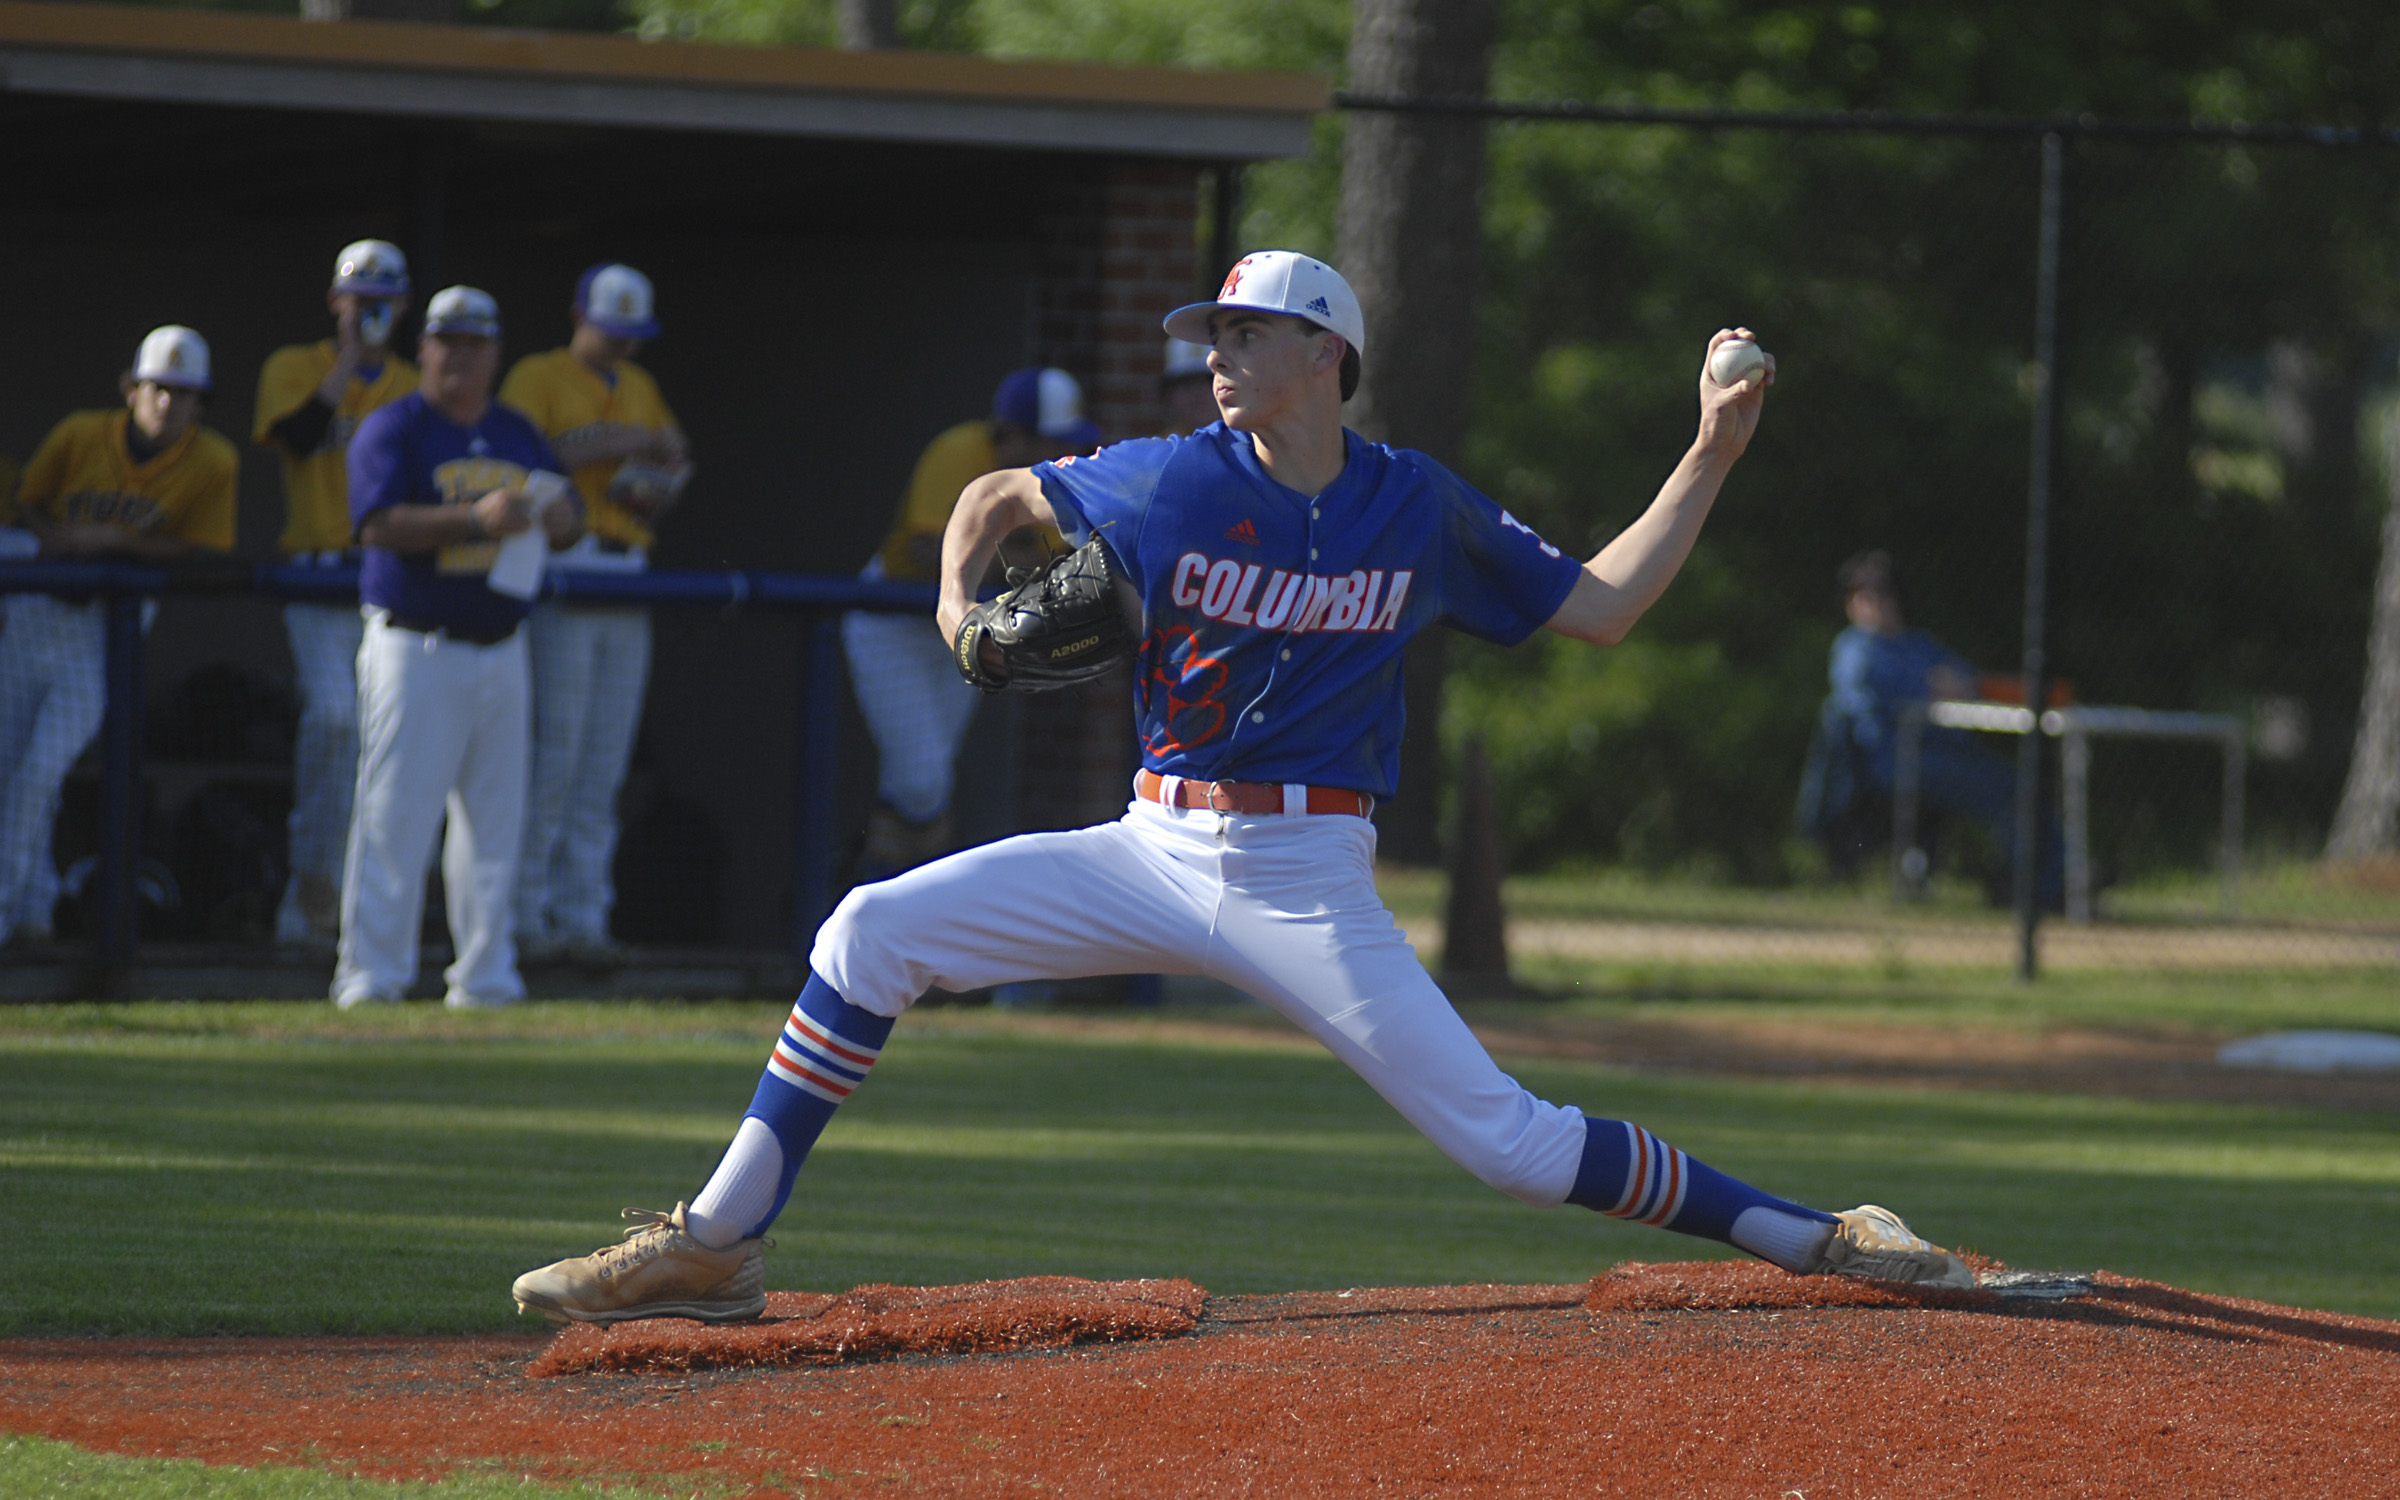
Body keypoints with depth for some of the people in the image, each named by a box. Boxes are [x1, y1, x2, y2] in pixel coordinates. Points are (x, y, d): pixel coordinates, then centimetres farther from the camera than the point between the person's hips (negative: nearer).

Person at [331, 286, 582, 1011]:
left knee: (494, 820, 8)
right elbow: (381, 523, -18)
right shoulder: (392, 431, -4)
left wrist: (556, 517, -9)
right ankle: (370, 978, -6)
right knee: (395, 818, -9)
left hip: (500, 650, 6)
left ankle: (483, 978, 15)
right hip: (416, 646, -6)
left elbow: (568, 523, 16)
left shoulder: (517, 436, 15)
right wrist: (475, 518, -28)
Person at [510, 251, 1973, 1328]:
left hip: (1307, 883, -3)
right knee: (873, 932, -10)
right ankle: (716, 1247, -5)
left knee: (1506, 1140, -13)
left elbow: (1602, 606, 6)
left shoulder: (1420, 508, -2)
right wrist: (959, 604, -4)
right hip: (1154, 851, 3)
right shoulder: (1174, 481, -1)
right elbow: (999, 494, 16)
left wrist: (1713, 455, -1)